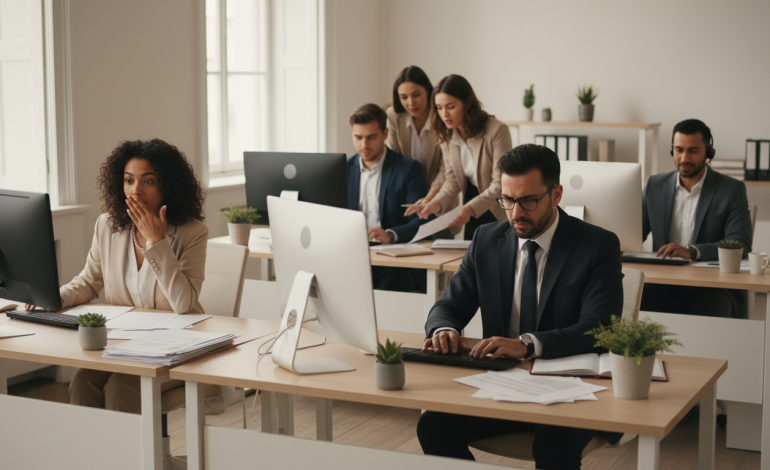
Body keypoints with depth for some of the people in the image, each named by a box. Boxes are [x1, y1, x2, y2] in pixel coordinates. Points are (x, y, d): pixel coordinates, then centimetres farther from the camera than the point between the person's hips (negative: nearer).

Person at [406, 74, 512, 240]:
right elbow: (452, 180, 0)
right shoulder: (446, 135, -3)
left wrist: (471, 208, -33)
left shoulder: (497, 131, -21)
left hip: (499, 212, -5)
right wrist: (437, 203, -20)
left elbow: (501, 184, -21)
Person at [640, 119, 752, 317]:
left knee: (704, 316, -36)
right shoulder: (655, 185, 13)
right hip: (665, 283, 3)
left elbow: (740, 245, -11)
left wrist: (691, 251, -28)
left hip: (712, 286, -2)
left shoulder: (732, 189, 1)